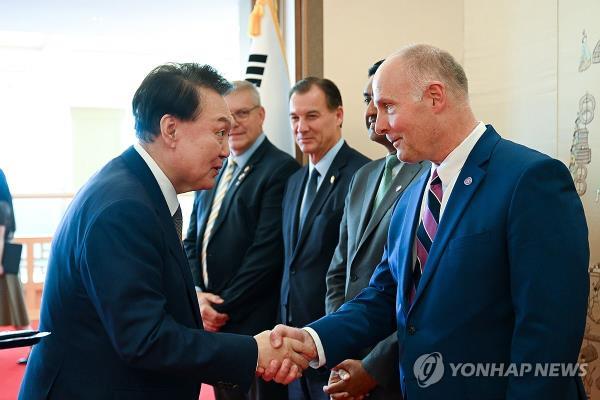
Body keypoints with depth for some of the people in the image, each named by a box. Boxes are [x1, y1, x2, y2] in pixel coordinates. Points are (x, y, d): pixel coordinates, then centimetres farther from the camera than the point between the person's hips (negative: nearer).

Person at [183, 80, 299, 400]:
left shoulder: (280, 169, -10)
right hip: (212, 322, 6)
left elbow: (268, 251, -16)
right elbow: (192, 240, 13)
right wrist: (196, 294, -4)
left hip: (255, 324, -6)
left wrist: (224, 308, -13)